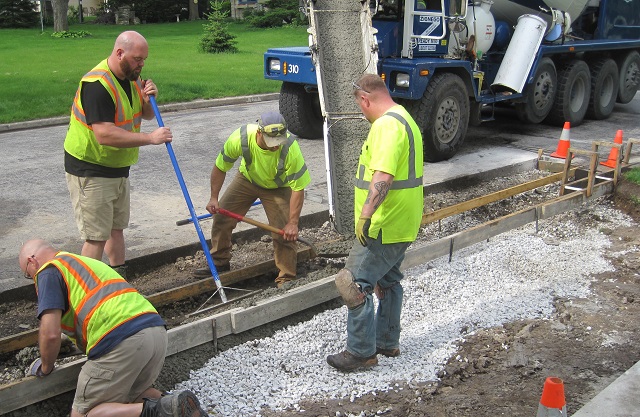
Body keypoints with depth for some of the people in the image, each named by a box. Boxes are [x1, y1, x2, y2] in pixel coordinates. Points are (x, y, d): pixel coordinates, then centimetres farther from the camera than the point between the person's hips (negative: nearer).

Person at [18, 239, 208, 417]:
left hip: (122, 342, -8)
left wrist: (45, 368, 14)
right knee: (132, 396, 29)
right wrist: (70, 332, 59)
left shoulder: (49, 271, 6)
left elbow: (50, 334, -5)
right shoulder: (87, 261, 32)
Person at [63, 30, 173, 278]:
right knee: (97, 236, -7)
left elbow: (146, 115, 15)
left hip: (117, 168, 9)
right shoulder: (98, 84, -26)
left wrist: (149, 99, -8)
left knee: (116, 228, 17)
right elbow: (105, 135, -34)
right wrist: (150, 138, -32)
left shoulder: (132, 78, 4)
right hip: (90, 171, -9)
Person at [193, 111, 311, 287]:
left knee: (284, 232, -12)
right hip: (247, 179, 3)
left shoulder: (290, 148, -38)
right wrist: (214, 198, -14)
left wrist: (293, 223, -28)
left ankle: (286, 279, 5)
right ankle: (220, 262, 25)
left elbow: (298, 189, -29)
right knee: (221, 217, 4)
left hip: (277, 187, -2)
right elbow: (220, 167, -15)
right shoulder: (240, 138, -34)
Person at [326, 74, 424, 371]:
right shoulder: (404, 119, 15)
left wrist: (366, 214, -40)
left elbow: (383, 176, -34)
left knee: (354, 285, -3)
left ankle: (361, 352, 7)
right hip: (402, 224, 11)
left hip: (383, 227, -11)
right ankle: (387, 342, 34)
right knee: (388, 281, 21)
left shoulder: (386, 126, -20)